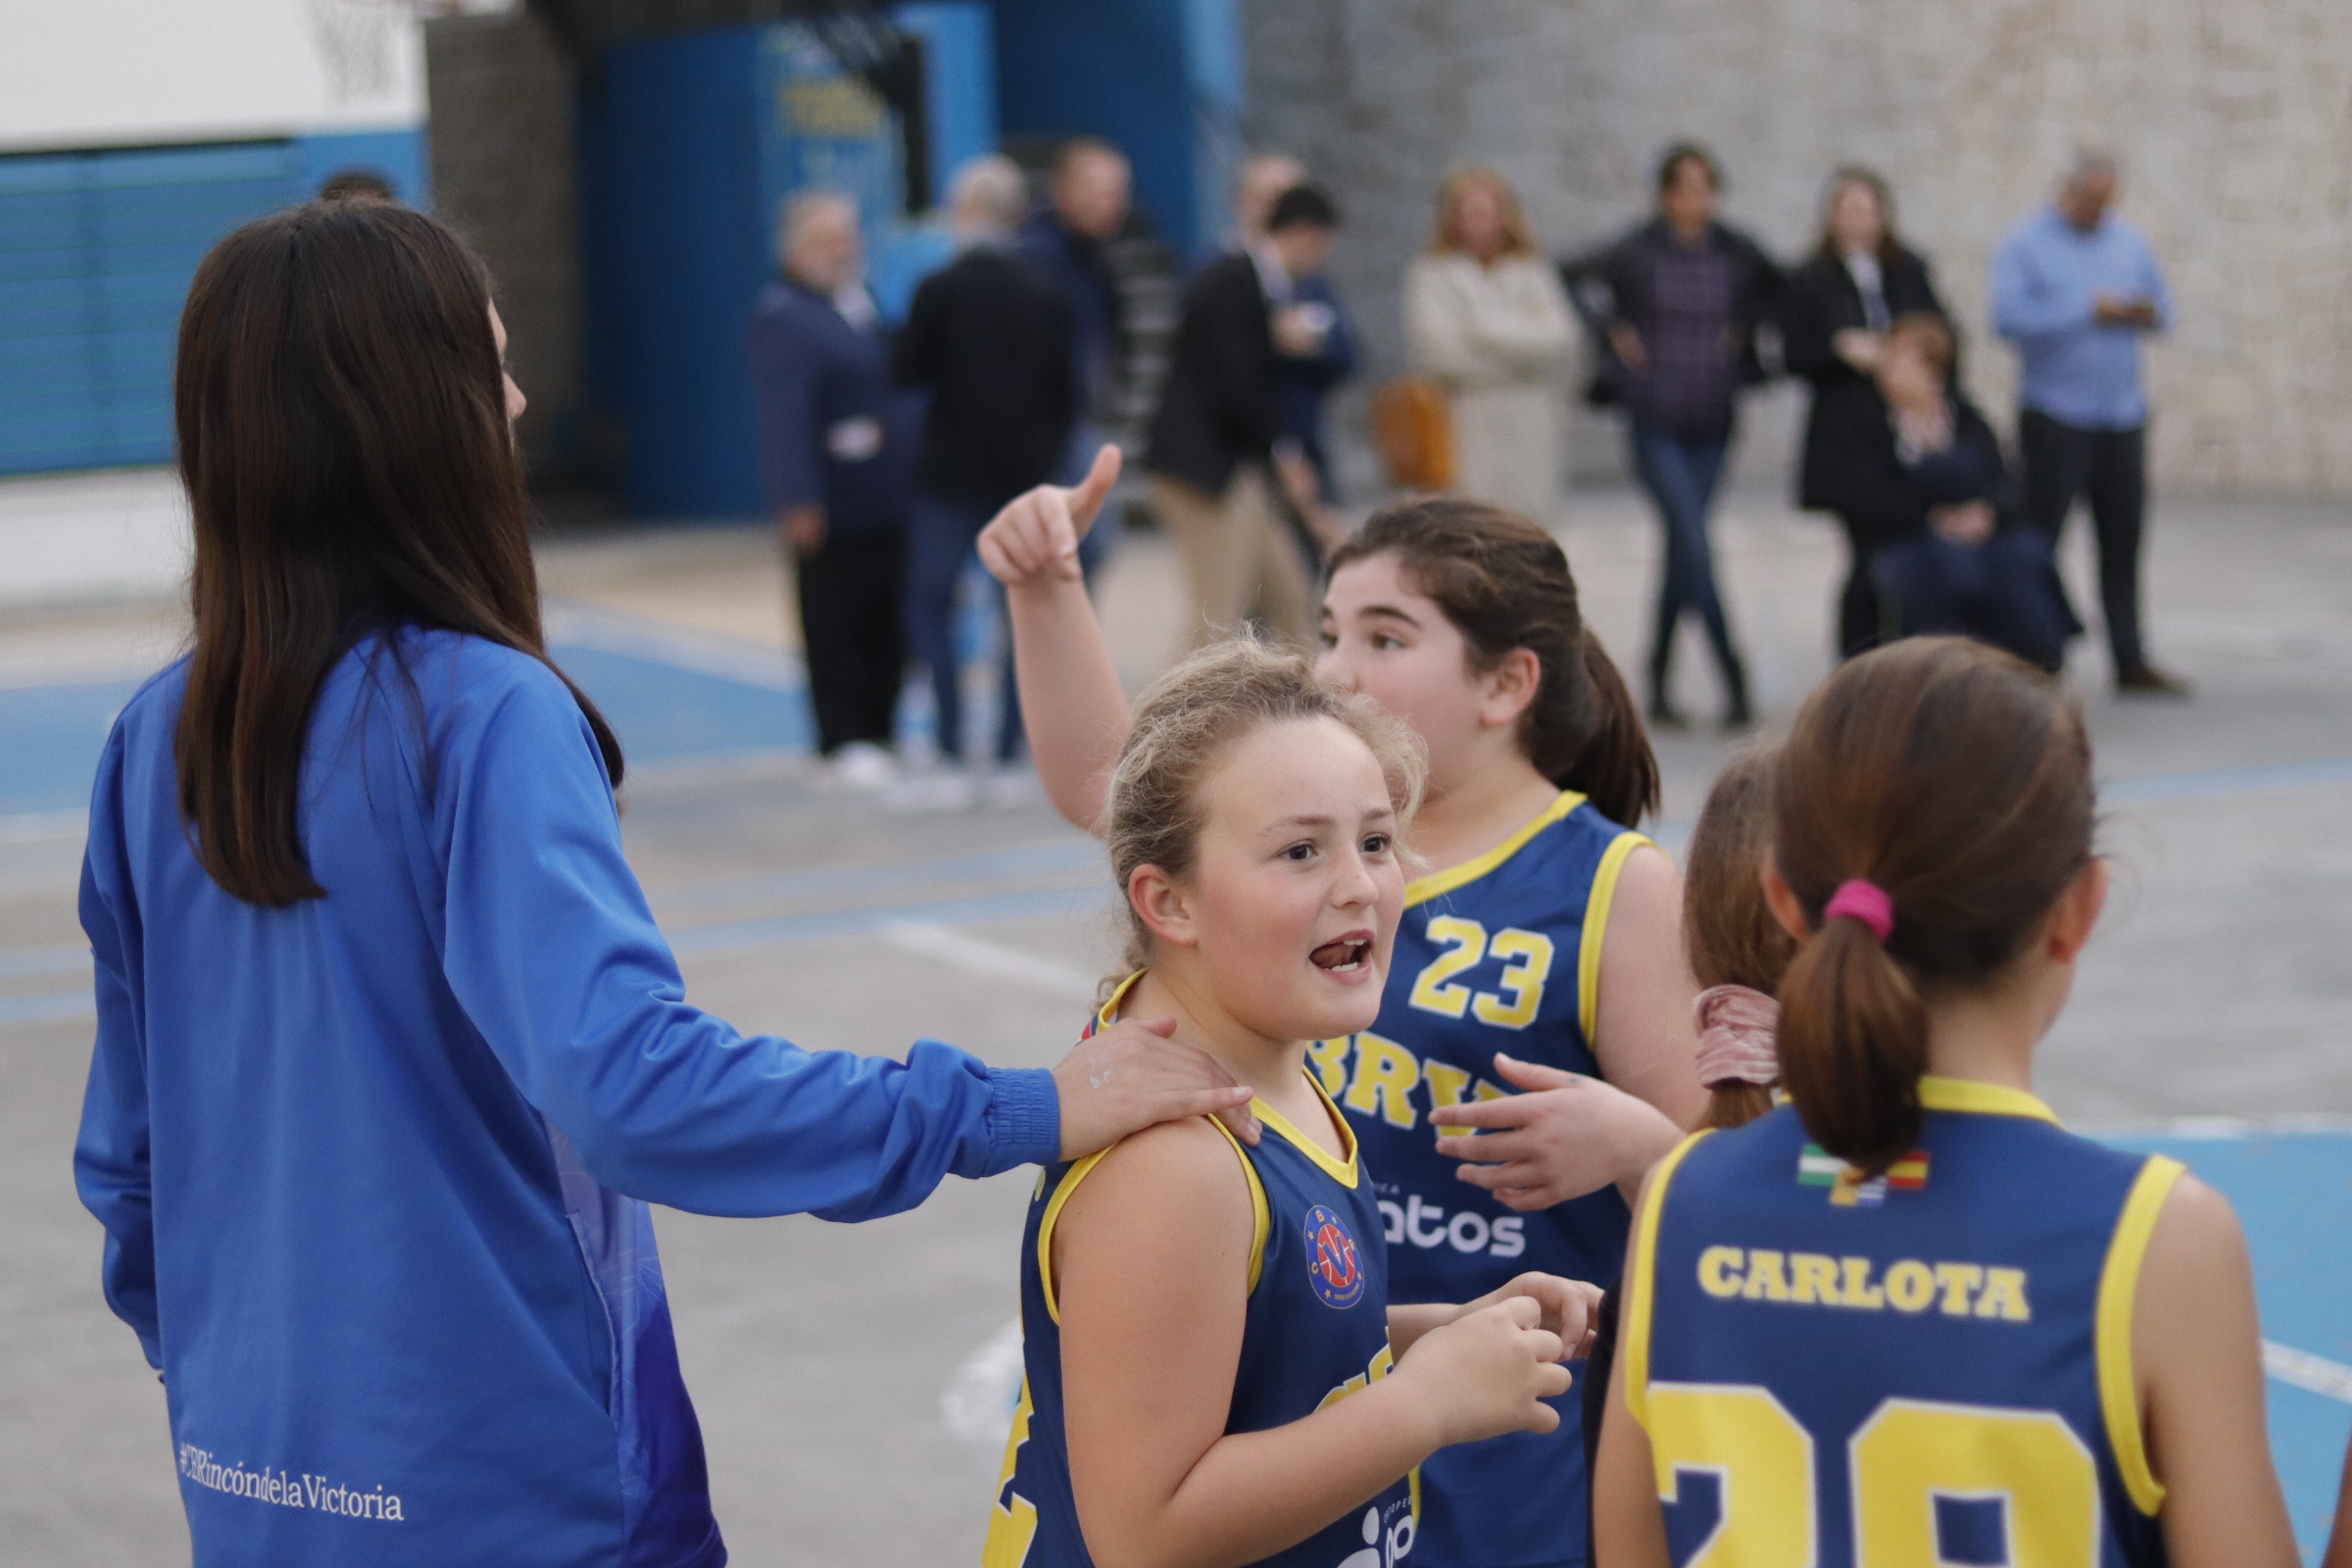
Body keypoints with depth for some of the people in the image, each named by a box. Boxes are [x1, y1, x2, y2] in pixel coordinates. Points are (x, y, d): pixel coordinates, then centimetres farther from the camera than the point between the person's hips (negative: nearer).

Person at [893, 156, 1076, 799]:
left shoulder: (940, 288, -10)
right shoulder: (1048, 294, 0)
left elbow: (907, 371, -5)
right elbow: (1065, 390, 3)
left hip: (953, 470, -3)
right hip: (1025, 473, 3)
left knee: (930, 601, 6)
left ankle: (954, 741, -4)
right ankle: (1007, 751, 7)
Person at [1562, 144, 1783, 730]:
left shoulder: (1735, 252, 1)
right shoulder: (1637, 253, -8)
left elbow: (1777, 291, 18)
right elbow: (1571, 280, 2)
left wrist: (1745, 327, 3)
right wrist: (1610, 329, -5)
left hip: (1713, 422, 3)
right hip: (1655, 423, -3)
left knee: (1682, 548, 10)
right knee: (1694, 546, -13)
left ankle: (1660, 683, 21)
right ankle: (1732, 676, -11)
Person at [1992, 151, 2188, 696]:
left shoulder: (2129, 239, 13)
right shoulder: (2025, 246, -4)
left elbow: (2162, 305, 16)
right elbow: (2009, 317, -17)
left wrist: (2148, 314, -8)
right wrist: (2088, 311, -17)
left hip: (2123, 419, 5)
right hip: (2056, 420, -5)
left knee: (2123, 542, 8)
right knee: (2037, 543, -5)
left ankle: (2130, 662, 15)